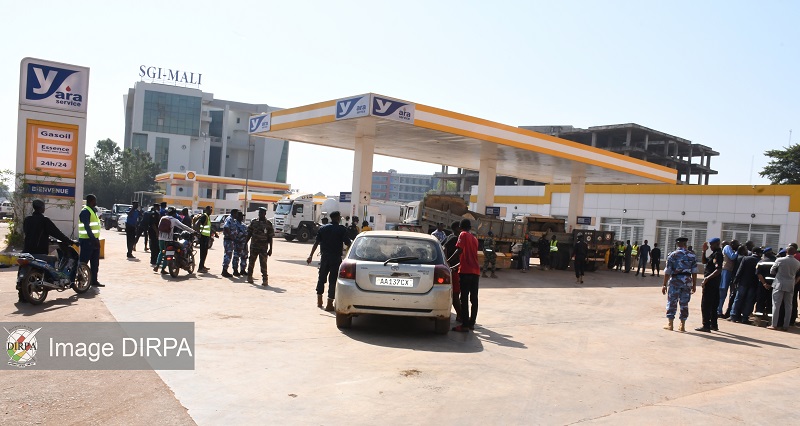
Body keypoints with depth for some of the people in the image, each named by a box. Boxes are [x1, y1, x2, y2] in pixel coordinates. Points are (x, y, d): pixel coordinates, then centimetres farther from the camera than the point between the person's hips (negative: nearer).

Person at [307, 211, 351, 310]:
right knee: (333, 280, 0)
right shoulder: (342, 229, -5)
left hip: (324, 257, 4)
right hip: (336, 258, -3)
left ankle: (319, 300, 25)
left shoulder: (322, 228, 5)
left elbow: (316, 243, 1)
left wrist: (311, 256, 1)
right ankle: (329, 304, -1)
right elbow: (348, 243, -9)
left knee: (321, 278, 18)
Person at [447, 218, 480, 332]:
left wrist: (448, 261, -12)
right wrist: (456, 266, 31)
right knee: (474, 298, 11)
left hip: (466, 271, -7)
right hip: (476, 272, 7)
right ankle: (472, 323, 17)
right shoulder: (474, 238, 21)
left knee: (464, 299, -6)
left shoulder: (463, 235, -1)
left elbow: (459, 250, -16)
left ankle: (465, 325, -6)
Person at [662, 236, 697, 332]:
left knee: (672, 302, 6)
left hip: (675, 280, -2)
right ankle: (682, 325, 11)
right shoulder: (692, 255, 3)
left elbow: (667, 271, -6)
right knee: (684, 303, 8)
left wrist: (664, 284, -2)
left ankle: (670, 324, 7)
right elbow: (694, 272, 1)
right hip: (687, 281, 2)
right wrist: (694, 285, 7)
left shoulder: (672, 255, -3)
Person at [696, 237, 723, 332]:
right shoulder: (714, 254, 13)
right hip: (714, 284, 10)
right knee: (713, 305, 15)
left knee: (705, 304, -5)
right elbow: (704, 261, 23)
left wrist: (707, 278, -27)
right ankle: (714, 325, 22)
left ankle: (706, 326, -3)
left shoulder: (717, 254, -17)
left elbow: (718, 270, -25)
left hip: (710, 283, -10)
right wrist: (704, 251, 11)